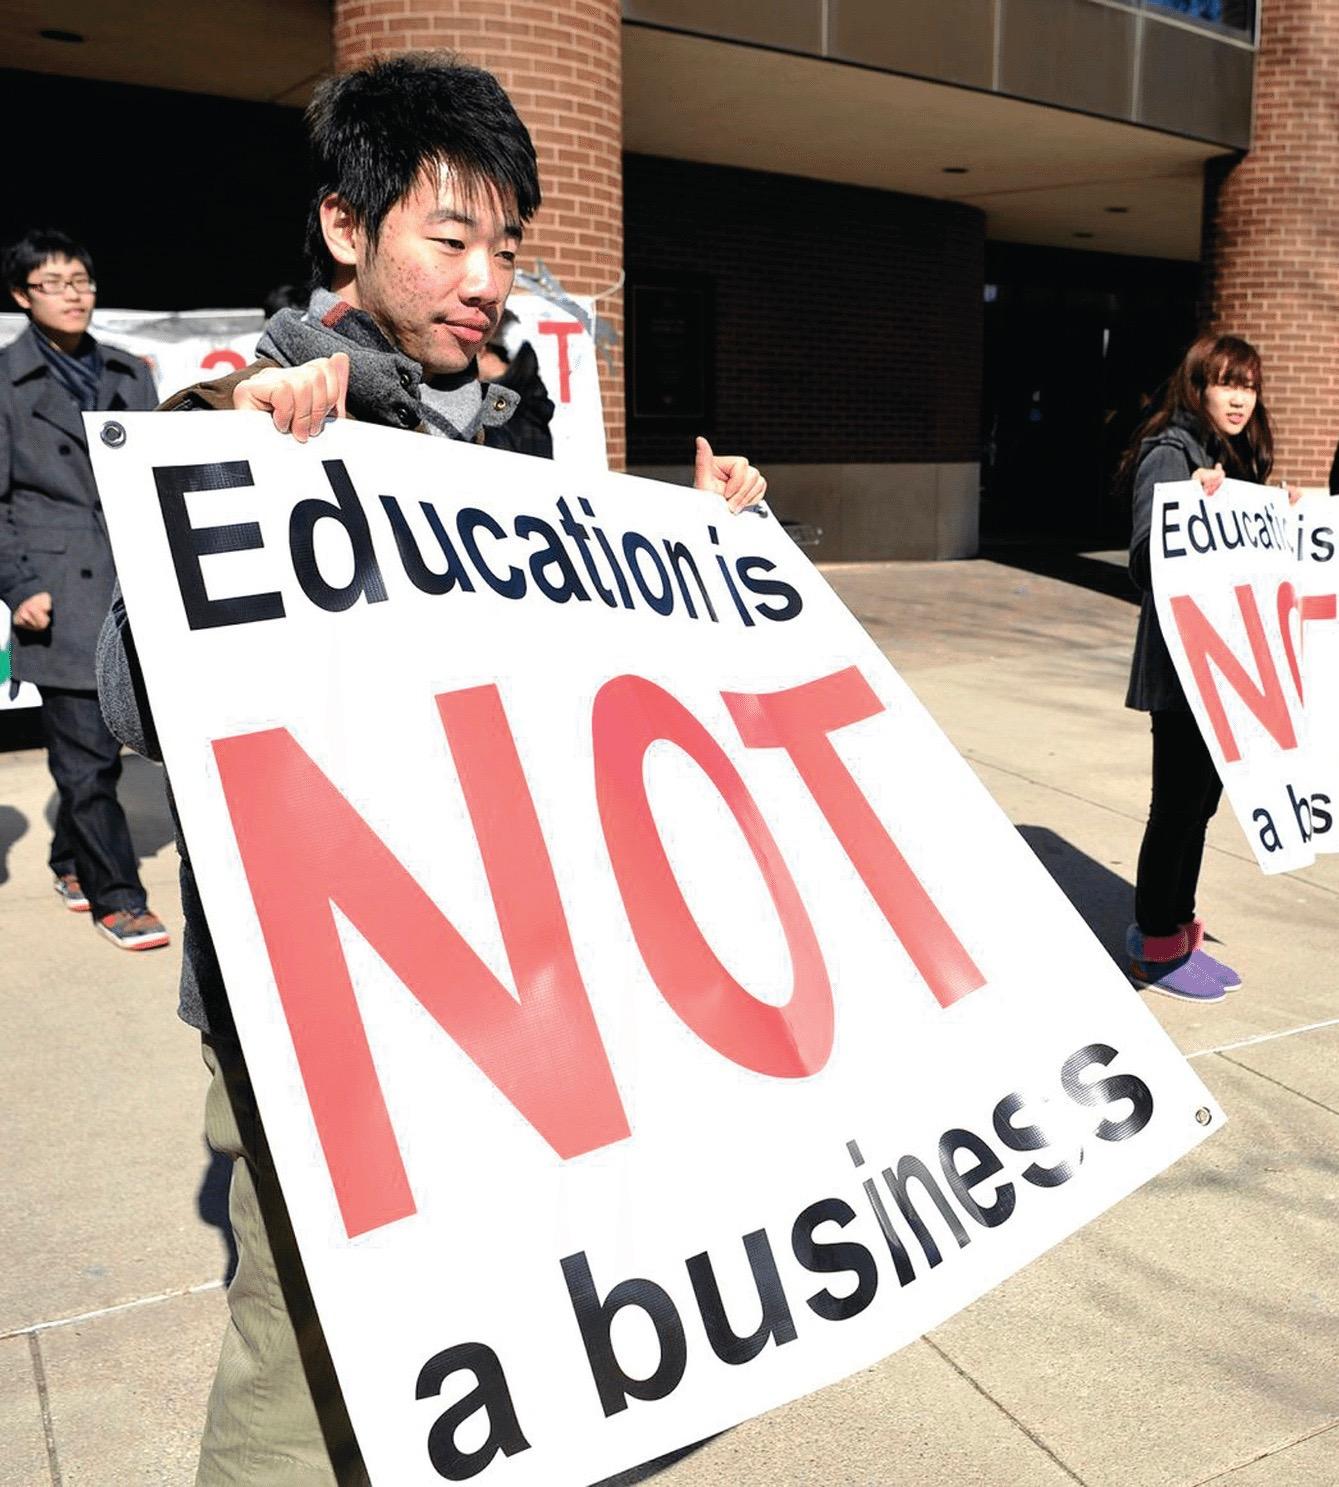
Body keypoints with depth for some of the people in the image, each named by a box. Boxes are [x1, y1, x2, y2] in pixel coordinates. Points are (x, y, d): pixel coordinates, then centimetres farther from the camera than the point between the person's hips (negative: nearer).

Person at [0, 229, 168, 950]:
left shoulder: (129, 374, 16)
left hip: (135, 585, 4)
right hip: (62, 592, -4)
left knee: (93, 745, 9)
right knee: (87, 750, -4)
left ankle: (72, 861, 30)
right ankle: (115, 895, 5)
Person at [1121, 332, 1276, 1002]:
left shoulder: (1238, 458, 14)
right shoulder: (1169, 454, -12)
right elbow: (1146, 562, -22)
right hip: (1180, 663, -9)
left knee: (1201, 797, 15)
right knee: (1178, 802, -1)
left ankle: (1176, 929, 27)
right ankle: (1156, 946, 12)